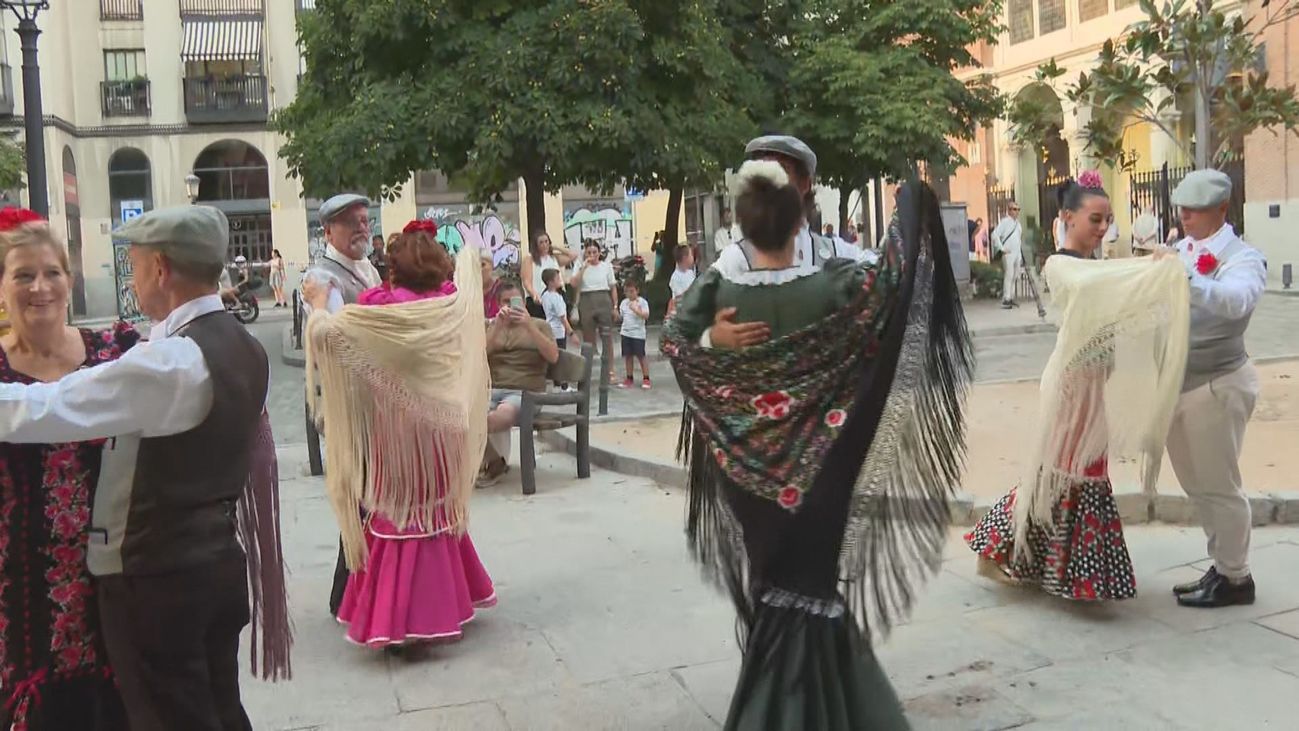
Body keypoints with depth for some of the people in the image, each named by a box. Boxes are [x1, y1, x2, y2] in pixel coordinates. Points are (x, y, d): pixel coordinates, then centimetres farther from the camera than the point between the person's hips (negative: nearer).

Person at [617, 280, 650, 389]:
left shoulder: (642, 302, -7)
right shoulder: (624, 302, 10)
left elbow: (646, 316, -18)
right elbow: (620, 317, 15)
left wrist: (635, 309, -25)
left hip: (638, 334, -5)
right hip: (625, 333, 5)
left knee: (641, 356, -2)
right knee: (627, 356, 8)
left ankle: (646, 379, 6)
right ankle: (630, 378, 17)